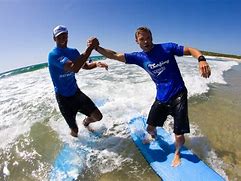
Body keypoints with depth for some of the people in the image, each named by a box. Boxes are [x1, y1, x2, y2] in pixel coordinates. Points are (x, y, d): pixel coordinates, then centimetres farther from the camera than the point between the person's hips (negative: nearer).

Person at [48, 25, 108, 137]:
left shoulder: (73, 51, 2)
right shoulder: (53, 55, -21)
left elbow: (85, 66, 14)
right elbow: (74, 68, -38)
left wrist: (96, 64, -10)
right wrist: (90, 47, -36)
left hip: (76, 92, 6)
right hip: (63, 98, -5)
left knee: (97, 117, 3)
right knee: (75, 131, 7)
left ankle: (86, 122, 38)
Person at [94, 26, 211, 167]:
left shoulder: (166, 48, -7)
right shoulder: (139, 57, 2)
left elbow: (191, 50, -6)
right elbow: (114, 55, 1)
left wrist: (202, 60, -27)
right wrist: (97, 47, -10)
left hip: (178, 95, -3)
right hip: (161, 98, 4)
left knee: (179, 136, -6)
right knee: (150, 128, 15)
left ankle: (177, 153, 30)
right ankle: (154, 137, 55)